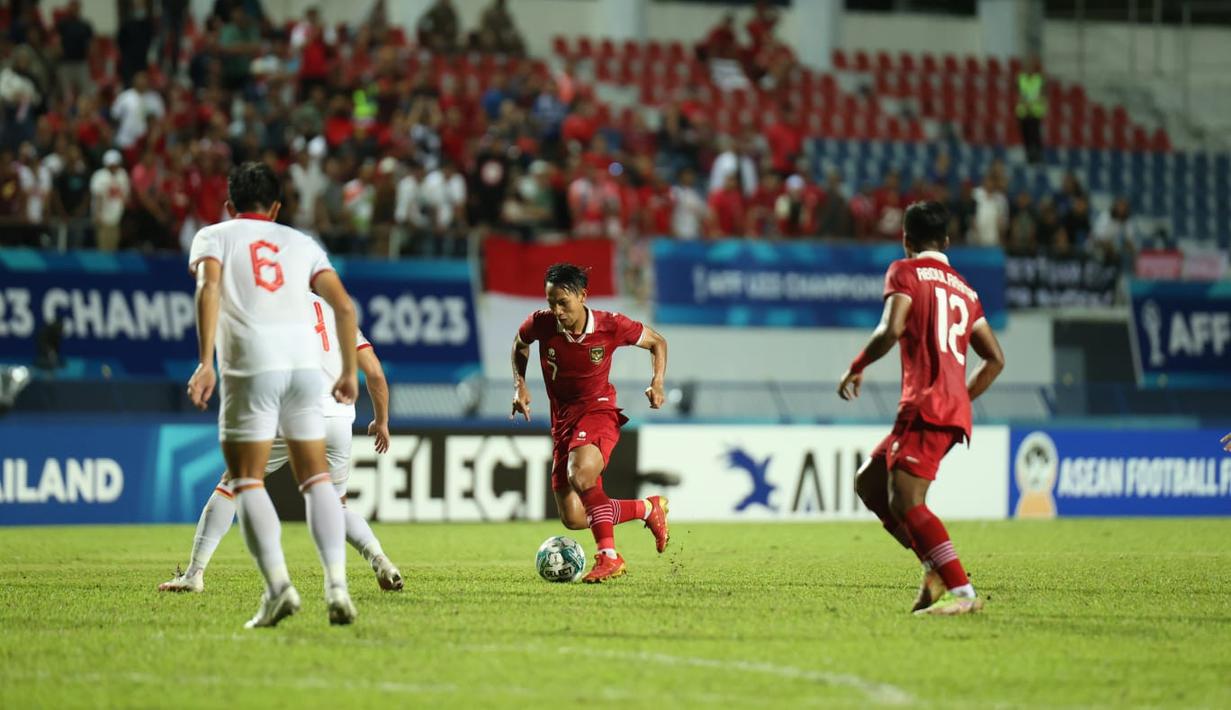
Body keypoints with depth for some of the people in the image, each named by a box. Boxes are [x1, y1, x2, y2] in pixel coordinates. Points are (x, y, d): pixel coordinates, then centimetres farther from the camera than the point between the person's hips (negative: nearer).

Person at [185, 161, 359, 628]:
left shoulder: (213, 237, 15)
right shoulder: (301, 243, 24)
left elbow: (209, 288, -6)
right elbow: (344, 306, 13)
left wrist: (205, 362, -13)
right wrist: (349, 372, 20)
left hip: (251, 366, -3)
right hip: (305, 358, 3)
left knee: (247, 482, 1)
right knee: (316, 479, 9)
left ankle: (278, 585, -17)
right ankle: (336, 585, -6)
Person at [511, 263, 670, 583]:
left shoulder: (611, 326, -15)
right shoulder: (541, 324, -10)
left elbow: (657, 342, 4)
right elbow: (520, 343, 15)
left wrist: (657, 383, -11)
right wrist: (520, 384, 1)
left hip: (598, 410, -4)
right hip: (562, 420, 4)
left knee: (581, 476, -36)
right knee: (573, 518, -1)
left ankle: (608, 556, -24)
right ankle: (647, 509, 21)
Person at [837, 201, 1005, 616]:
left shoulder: (905, 272, 1)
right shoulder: (965, 290, 22)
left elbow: (891, 330, -15)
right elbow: (995, 360, 21)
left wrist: (856, 368, -1)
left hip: (925, 405, -8)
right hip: (955, 410, 8)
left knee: (906, 502, -14)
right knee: (868, 482, 16)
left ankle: (963, 593, -25)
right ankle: (937, 568, 6)